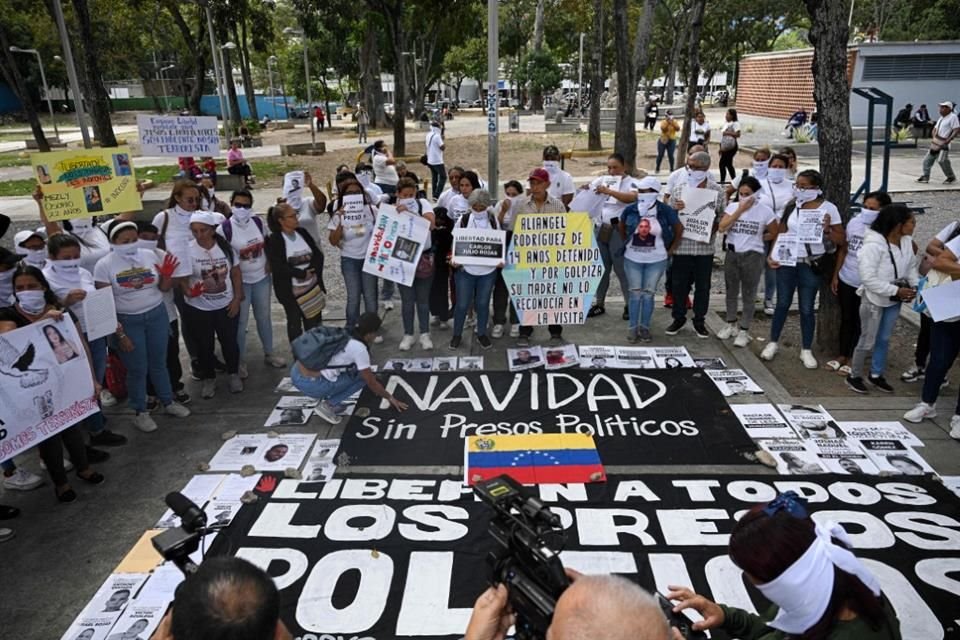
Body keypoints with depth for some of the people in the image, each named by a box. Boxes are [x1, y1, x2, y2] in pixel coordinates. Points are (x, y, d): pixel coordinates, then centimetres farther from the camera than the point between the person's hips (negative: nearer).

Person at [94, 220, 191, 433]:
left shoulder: (149, 255, -3)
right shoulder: (104, 265, -12)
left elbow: (164, 288, 4)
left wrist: (167, 276, -18)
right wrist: (119, 333, -12)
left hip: (157, 315, 3)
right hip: (128, 321, -3)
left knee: (159, 362, 16)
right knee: (137, 369, 7)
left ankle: (168, 402, 33)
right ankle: (140, 412, 24)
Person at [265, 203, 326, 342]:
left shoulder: (302, 233, 5)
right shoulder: (274, 240, -11)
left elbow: (318, 254, 1)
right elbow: (278, 267, -20)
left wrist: (311, 270, -16)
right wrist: (302, 273, -21)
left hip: (312, 286, 5)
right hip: (291, 290, -5)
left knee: (314, 323, 12)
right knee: (294, 323, 10)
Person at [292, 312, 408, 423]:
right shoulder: (359, 348, -8)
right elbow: (371, 382, 2)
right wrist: (390, 397, 19)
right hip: (309, 384, -8)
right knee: (361, 376, 5)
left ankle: (325, 398, 18)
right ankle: (327, 405, 1)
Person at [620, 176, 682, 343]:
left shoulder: (665, 211, -10)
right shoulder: (630, 210, -6)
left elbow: (679, 230, 3)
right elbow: (621, 229, 13)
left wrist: (670, 250, 2)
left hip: (656, 260, -1)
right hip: (632, 259, 1)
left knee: (648, 294, 4)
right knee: (635, 293, 3)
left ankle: (645, 328, 15)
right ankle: (633, 328, 10)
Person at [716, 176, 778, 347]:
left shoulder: (765, 211, -7)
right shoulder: (732, 206, -1)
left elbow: (775, 234, 2)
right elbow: (722, 227, -15)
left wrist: (757, 238, 0)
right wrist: (740, 210, -16)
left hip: (752, 256, -3)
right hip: (732, 253, 3)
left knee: (748, 295, 4)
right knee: (731, 292, 15)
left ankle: (744, 331, 13)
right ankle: (731, 325, 31)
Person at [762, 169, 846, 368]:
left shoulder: (828, 208, -6)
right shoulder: (792, 207, 3)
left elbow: (841, 240, -4)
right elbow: (780, 234, 5)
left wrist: (827, 230, -23)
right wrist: (773, 255, -8)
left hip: (811, 265, -2)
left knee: (807, 308, 5)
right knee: (782, 303, 11)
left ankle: (806, 350, 18)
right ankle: (773, 343, 25)